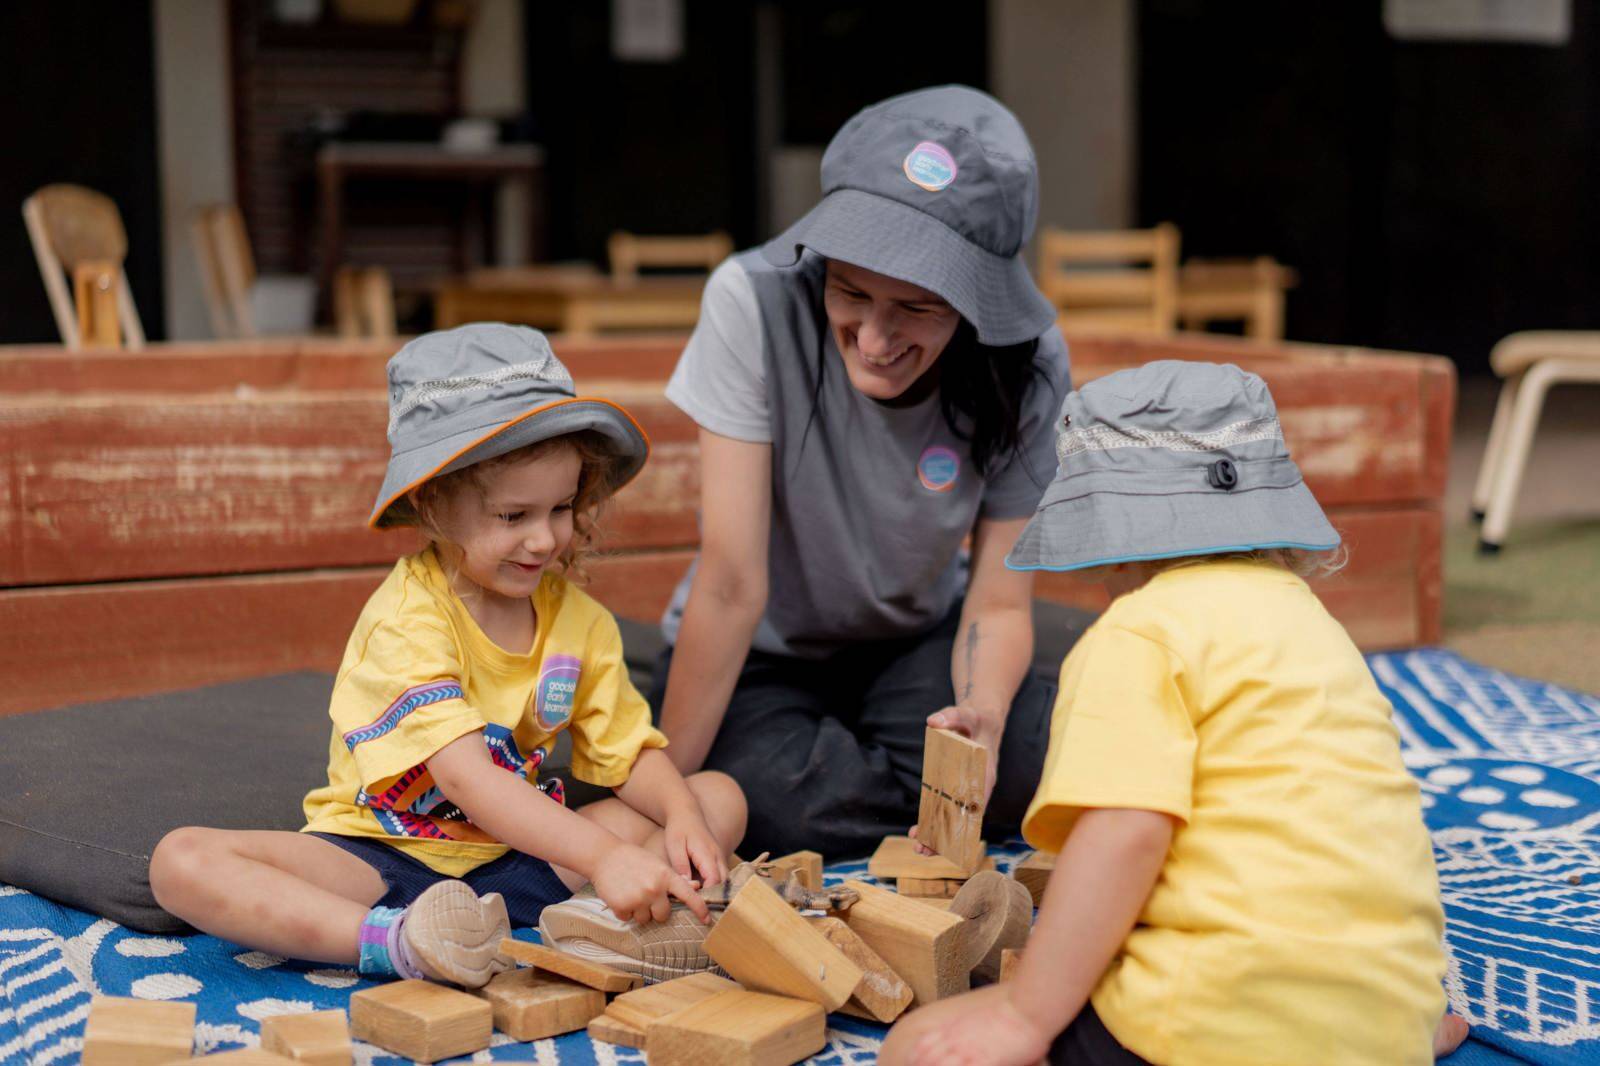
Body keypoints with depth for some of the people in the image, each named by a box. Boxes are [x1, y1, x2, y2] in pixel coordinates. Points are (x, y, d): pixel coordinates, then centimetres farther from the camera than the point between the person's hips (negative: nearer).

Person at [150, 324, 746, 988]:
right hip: (384, 853, -4)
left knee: (720, 797, -7)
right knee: (181, 862, -28)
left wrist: (682, 818, -21)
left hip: (518, 852, 5)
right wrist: (603, 855, -43)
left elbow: (632, 752, 2)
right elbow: (467, 778, -31)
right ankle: (394, 939, -46)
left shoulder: (576, 617, 1)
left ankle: (589, 920, -33)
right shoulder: (405, 619, -20)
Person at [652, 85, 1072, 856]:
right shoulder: (754, 301, -27)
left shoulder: (1026, 368, -20)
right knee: (779, 802, -32)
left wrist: (982, 719, -37)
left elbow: (999, 604, -15)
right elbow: (732, 581, -26)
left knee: (1032, 761, -27)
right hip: (762, 656, -2)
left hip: (917, 643, 2)